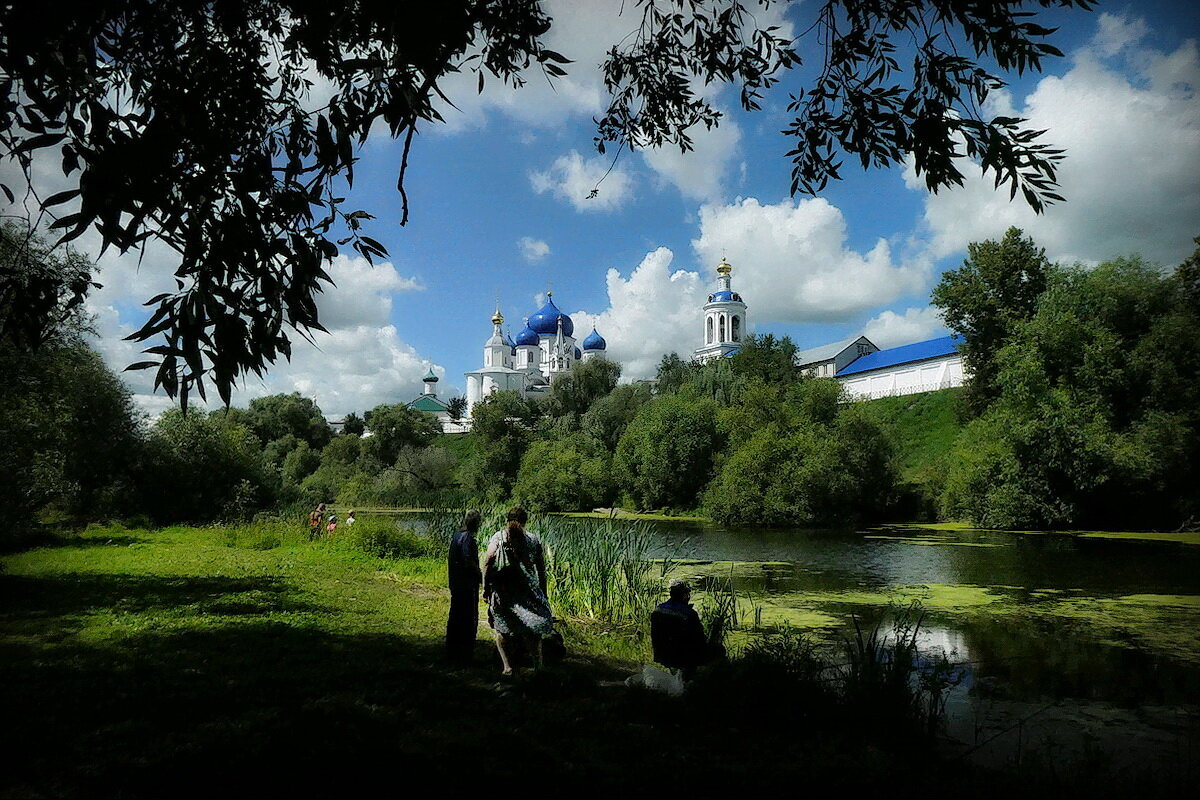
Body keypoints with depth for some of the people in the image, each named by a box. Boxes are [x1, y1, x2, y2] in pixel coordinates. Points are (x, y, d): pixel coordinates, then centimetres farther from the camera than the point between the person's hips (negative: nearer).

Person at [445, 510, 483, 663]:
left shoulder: (455, 536, 10)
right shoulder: (468, 538, -16)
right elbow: (469, 562, -23)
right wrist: (480, 574, -9)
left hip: (455, 584, 9)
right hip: (468, 585, -9)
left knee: (454, 617, 15)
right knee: (469, 619, 0)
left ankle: (451, 652, 22)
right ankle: (465, 654, 4)